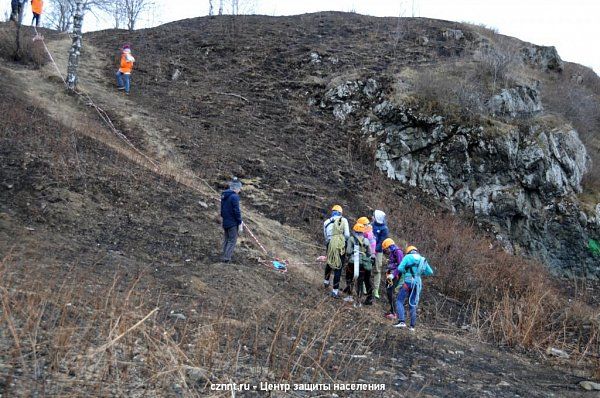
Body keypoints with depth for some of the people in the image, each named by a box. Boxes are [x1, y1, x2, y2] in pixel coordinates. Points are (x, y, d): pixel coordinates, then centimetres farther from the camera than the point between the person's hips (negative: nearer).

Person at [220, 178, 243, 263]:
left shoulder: (224, 195, 10)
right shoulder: (234, 197, -17)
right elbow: (237, 211, -18)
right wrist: (240, 223, -13)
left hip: (225, 222, 8)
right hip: (232, 223, -8)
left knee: (226, 239, 18)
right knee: (232, 240, -1)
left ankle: (224, 255, 23)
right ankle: (226, 257, -5)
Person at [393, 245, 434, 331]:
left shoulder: (407, 257, -1)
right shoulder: (423, 260, 13)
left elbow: (400, 268, -12)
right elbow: (430, 272, 18)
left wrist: (406, 272, 6)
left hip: (407, 282, -5)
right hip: (418, 283, 5)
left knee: (400, 302, 2)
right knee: (413, 305, 12)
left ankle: (402, 321, -13)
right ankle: (412, 326, 11)